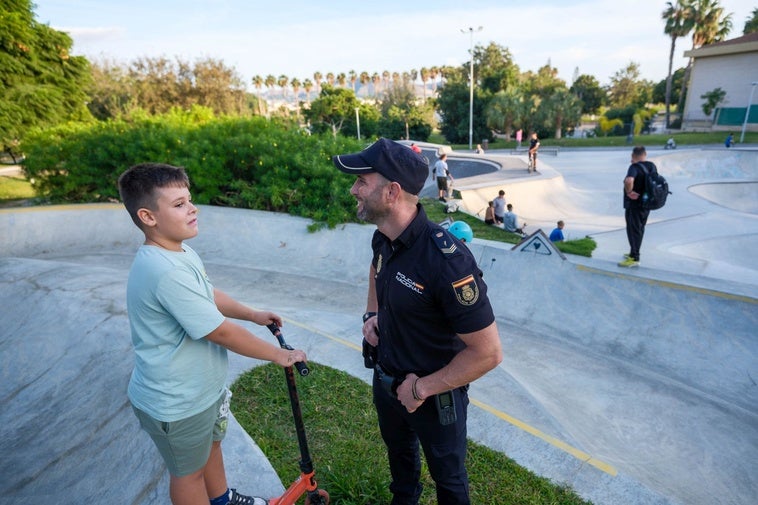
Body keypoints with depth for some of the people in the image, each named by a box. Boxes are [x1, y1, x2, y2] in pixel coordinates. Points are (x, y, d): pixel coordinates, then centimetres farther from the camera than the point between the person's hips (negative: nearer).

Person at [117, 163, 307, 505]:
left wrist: (253, 314, 14)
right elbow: (221, 333, -30)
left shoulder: (180, 253, -2)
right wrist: (278, 354, -19)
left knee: (211, 444, 31)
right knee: (189, 471, 18)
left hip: (202, 387, 10)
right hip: (177, 404, -9)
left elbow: (210, 295, 14)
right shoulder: (166, 271, -35)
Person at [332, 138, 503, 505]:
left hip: (435, 395, -7)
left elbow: (488, 353, -29)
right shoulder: (383, 238, -11)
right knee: (398, 450, 34)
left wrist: (423, 388, -21)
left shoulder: (447, 260, -36)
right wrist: (371, 314, 1)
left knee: (447, 475, 23)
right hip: (385, 379, 7)